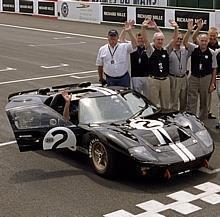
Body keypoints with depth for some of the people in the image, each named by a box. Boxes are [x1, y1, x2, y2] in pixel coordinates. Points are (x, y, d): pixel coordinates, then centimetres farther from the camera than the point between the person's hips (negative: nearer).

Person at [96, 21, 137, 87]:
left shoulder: (124, 47, -2)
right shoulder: (102, 49, 6)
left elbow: (134, 45, -21)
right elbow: (100, 65, 14)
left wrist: (130, 32, -29)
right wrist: (101, 78, 14)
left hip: (123, 79, -1)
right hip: (109, 79, 1)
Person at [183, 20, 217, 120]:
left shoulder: (211, 53, -5)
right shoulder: (194, 48, -4)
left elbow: (214, 69, -2)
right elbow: (185, 42, -20)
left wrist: (212, 83, -5)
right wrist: (189, 31, -34)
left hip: (206, 78, 0)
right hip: (194, 78, 0)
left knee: (204, 101, 12)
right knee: (191, 101, 1)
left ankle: (203, 119, 24)